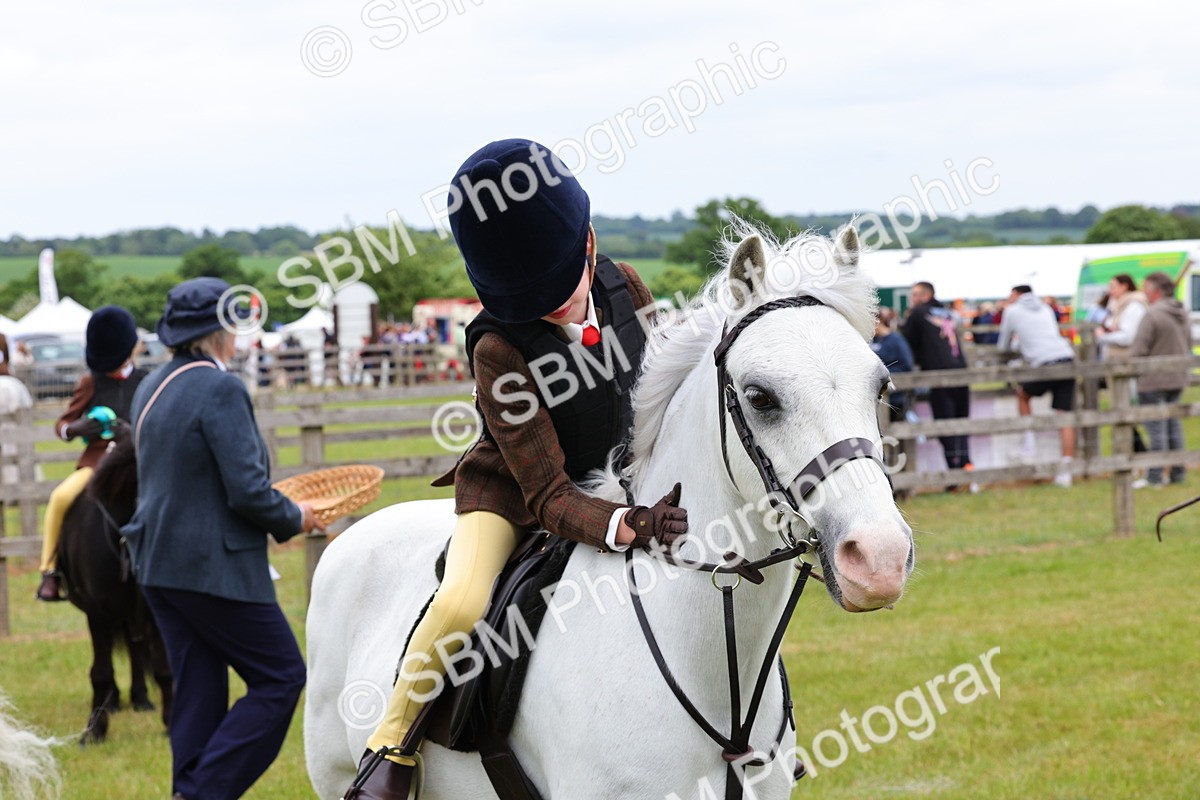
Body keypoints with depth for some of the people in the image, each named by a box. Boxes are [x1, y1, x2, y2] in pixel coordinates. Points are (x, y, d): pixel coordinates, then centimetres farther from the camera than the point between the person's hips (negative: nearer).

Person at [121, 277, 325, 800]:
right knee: (280, 677, 2)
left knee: (198, 692, 13)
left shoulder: (151, 388, 10)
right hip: (215, 568, -9)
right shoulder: (220, 390, -18)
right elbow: (248, 492, -22)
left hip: (158, 563, 9)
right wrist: (294, 518, -3)